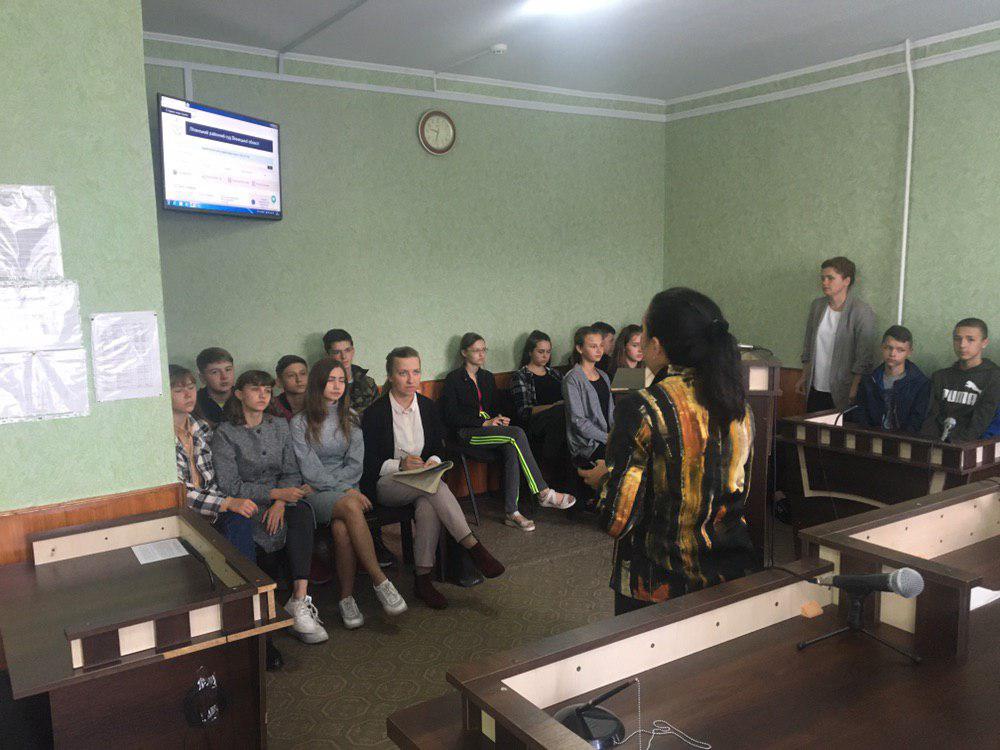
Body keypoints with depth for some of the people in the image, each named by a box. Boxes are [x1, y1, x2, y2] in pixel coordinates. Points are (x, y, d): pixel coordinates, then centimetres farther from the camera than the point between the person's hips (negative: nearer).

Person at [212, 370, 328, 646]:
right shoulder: (225, 434, -4)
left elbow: (291, 472, 7)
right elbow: (230, 486, -11)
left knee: (302, 512, -30)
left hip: (280, 499, 4)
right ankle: (300, 603, -21)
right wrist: (276, 493, -18)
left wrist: (281, 502, -14)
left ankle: (299, 600, -35)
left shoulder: (279, 426, 12)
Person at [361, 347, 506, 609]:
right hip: (385, 486, -4)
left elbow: (439, 448, 14)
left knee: (428, 508, -34)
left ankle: (423, 579, -28)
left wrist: (433, 461, -9)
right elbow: (368, 464, -7)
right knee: (433, 485, -35)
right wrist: (400, 465, -22)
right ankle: (474, 548, -35)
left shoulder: (428, 406, 8)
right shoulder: (375, 413, -7)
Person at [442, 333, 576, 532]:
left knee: (512, 448, -30)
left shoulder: (487, 377, 19)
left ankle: (511, 511, -32)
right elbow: (451, 417, -8)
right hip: (467, 433, -6)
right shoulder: (454, 379, -1)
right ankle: (544, 493, -26)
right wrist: (484, 423, -14)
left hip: (490, 429, 6)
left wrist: (499, 418, -1)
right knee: (517, 434, -29)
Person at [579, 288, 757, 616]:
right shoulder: (738, 404, -3)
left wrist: (604, 477, 0)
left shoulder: (643, 409, -22)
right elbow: (740, 494, 9)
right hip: (731, 576, 6)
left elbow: (618, 521, -20)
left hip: (658, 588, -5)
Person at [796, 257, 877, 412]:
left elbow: (864, 357, -13)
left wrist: (854, 390, -18)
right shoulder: (817, 305, 7)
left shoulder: (862, 312, -11)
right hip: (815, 388, 6)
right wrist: (804, 377, 14)